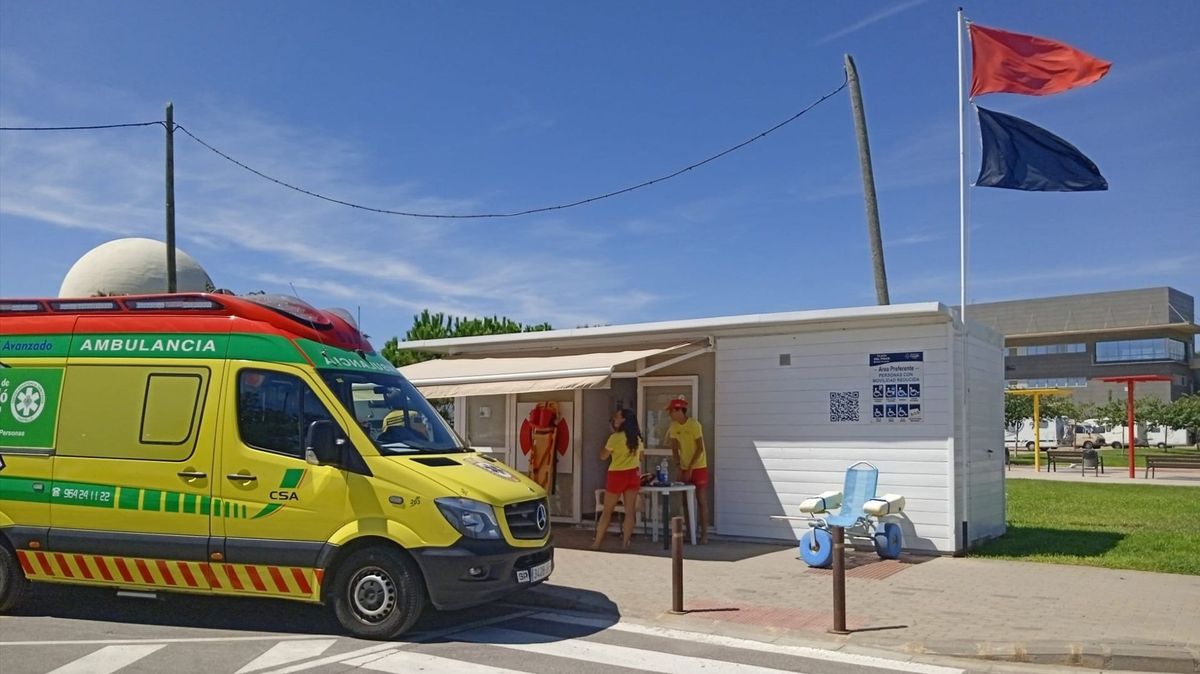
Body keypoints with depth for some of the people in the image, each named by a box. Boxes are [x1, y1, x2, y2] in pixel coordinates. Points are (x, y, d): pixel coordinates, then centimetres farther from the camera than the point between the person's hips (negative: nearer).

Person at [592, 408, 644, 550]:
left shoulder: (615, 437, -13)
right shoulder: (637, 438, 6)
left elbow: (603, 456, -4)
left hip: (617, 475, -4)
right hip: (633, 474, 4)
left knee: (607, 511, 4)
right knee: (630, 510, 5)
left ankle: (597, 543, 8)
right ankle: (625, 543, 5)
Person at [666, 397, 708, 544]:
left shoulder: (694, 425, -16)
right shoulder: (674, 426, 1)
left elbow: (700, 448, -16)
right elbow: (674, 449, 5)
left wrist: (690, 468, -17)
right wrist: (679, 468, -3)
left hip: (698, 467, -6)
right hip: (684, 469, 6)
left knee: (701, 501, -4)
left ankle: (704, 534, -1)